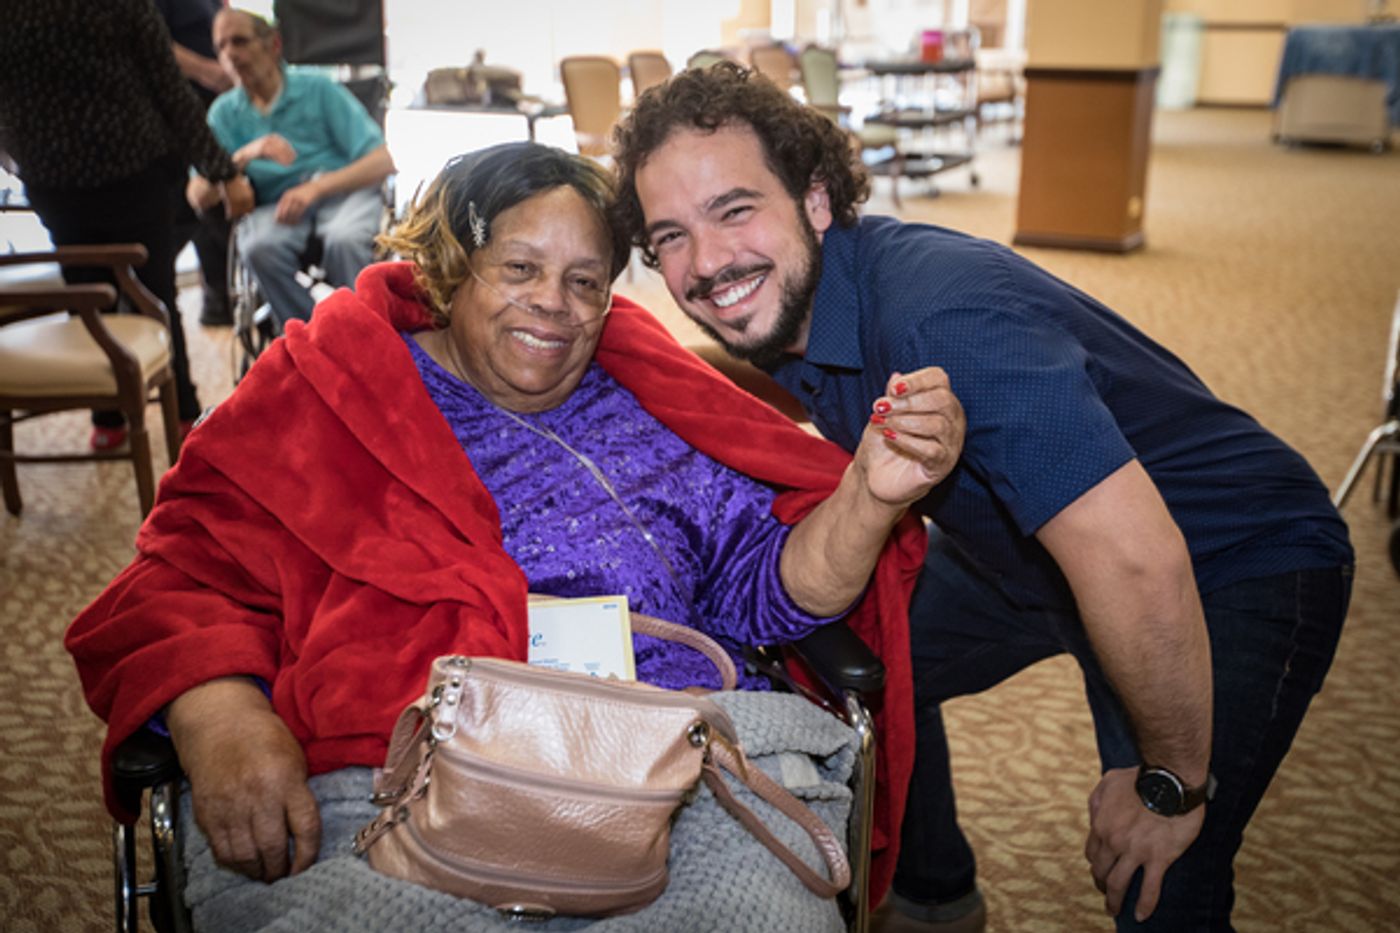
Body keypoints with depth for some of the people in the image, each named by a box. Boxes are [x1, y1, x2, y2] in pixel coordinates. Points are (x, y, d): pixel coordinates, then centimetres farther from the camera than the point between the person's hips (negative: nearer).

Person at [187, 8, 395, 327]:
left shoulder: (319, 89, 5)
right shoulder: (224, 112, 12)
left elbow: (381, 163, -4)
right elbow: (198, 198, 0)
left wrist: (316, 187, -18)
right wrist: (245, 155, -17)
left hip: (343, 190, -2)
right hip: (275, 205, 2)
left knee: (343, 239, -36)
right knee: (259, 246, -33)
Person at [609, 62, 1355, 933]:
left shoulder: (942, 318, -37)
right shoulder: (783, 308, -8)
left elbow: (1135, 559, -39)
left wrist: (1171, 785, -28)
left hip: (1238, 566, -8)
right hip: (1033, 544, 8)